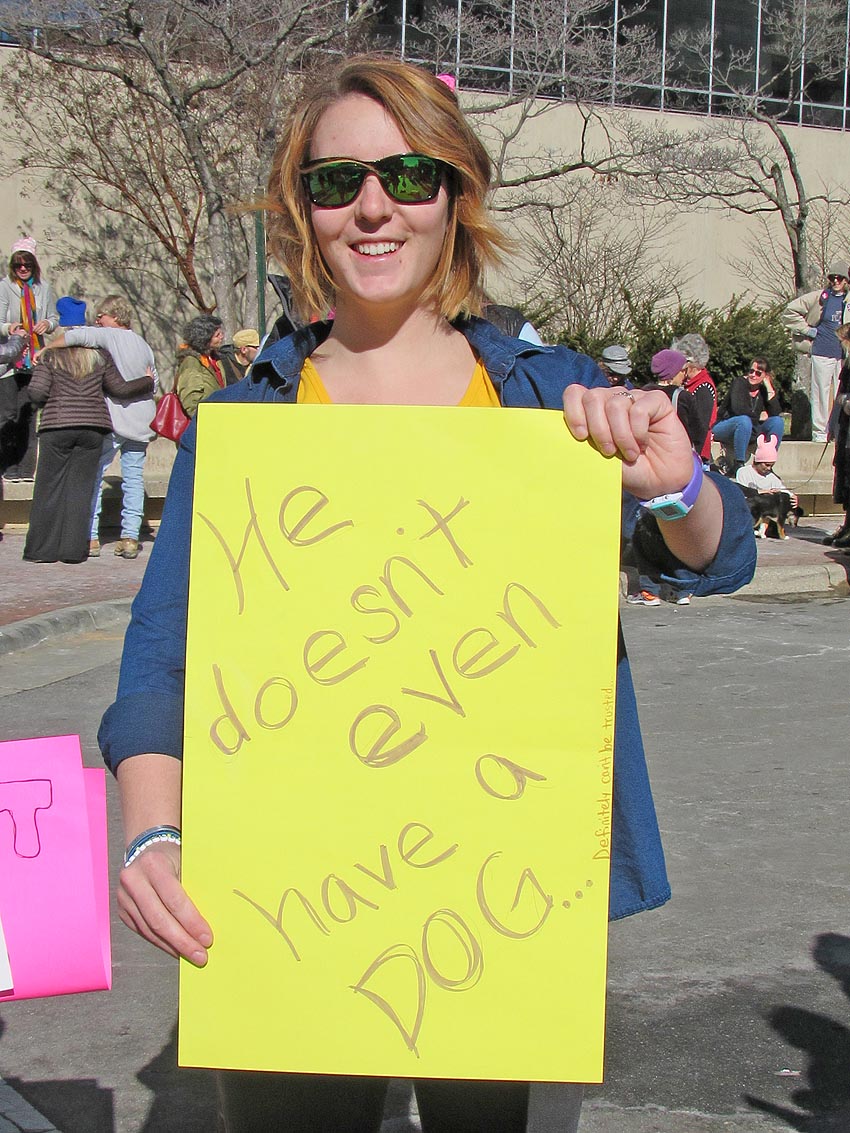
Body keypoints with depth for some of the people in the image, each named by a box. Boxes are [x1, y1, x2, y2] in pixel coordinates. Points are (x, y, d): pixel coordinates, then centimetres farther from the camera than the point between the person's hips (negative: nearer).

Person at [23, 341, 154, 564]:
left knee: (49, 487, 4)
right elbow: (120, 389, 11)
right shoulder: (100, 359, 9)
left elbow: (37, 392, -8)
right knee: (80, 487, 5)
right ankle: (73, 549, 1)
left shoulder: (49, 358, 2)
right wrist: (148, 382, 26)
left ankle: (41, 549, 3)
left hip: (57, 426, -2)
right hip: (93, 426, 2)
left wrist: (47, 402, 14)